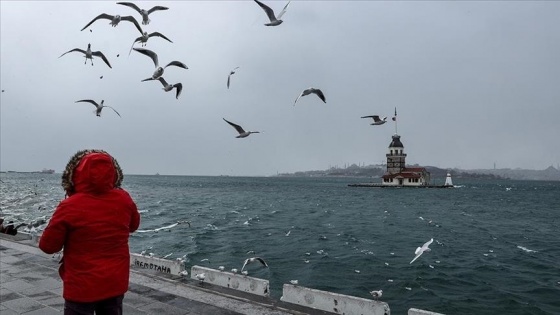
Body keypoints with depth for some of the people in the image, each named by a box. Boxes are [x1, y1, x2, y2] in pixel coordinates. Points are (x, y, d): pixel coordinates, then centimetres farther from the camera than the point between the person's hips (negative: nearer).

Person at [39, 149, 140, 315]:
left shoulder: (70, 207, -20)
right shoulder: (124, 199, -9)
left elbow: (48, 246, -7)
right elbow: (133, 225, 12)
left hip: (82, 287, -3)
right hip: (116, 284, 4)